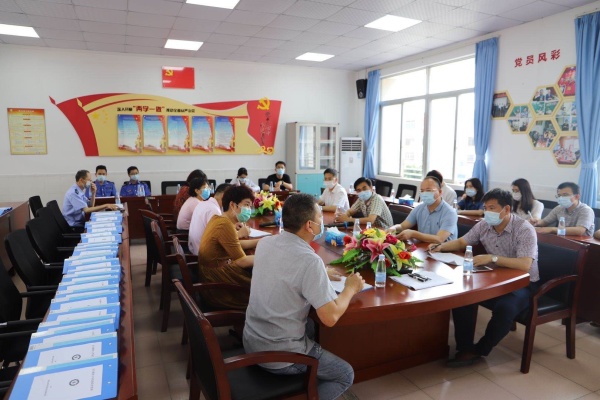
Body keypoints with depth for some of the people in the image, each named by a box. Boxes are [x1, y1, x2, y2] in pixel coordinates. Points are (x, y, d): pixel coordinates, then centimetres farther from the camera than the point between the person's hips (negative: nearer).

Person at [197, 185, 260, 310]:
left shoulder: (218, 219, 6)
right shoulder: (225, 225, -24)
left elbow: (237, 245, 16)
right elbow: (242, 261, -22)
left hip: (215, 272, 9)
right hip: (218, 285, -9)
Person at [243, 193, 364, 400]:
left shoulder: (265, 243, -3)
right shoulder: (310, 261, -26)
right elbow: (330, 318, -22)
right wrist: (350, 288, -7)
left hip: (251, 341, 7)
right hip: (279, 356, -7)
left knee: (310, 326, 30)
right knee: (345, 375, 13)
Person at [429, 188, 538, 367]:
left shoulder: (524, 230, -20)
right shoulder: (484, 225, -2)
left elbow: (525, 265, -31)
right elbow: (462, 242, 10)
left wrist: (492, 258, -40)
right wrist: (441, 246, -8)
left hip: (522, 284, -5)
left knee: (505, 308, -34)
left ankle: (480, 350, -9)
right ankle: (465, 348, -8)